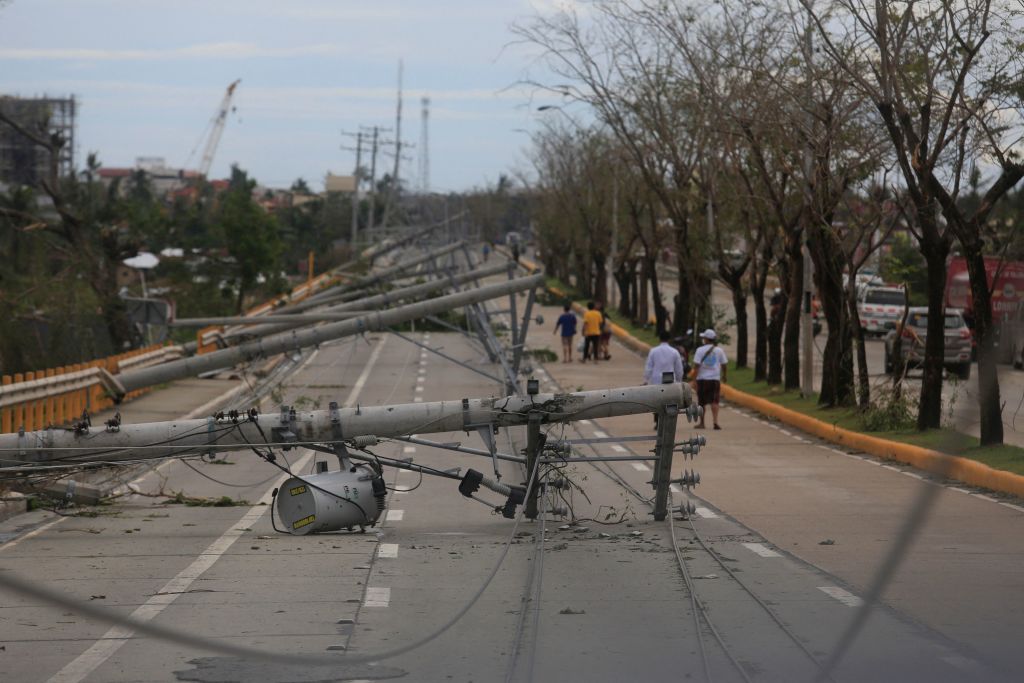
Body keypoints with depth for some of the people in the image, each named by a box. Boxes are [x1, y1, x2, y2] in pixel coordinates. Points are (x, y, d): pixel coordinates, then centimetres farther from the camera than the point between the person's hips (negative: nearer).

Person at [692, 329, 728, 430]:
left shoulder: (700, 350, -5)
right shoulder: (719, 350, 3)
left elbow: (697, 365, -10)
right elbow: (724, 364, 9)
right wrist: (724, 376, 24)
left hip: (702, 379, -2)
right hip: (715, 379, 2)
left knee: (701, 402, 8)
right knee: (714, 401, -3)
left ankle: (701, 423, 15)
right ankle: (715, 421, -18)